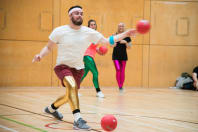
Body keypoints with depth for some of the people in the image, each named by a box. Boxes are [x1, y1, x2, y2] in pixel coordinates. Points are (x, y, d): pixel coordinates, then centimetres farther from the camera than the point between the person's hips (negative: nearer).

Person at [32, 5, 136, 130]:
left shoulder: (89, 32, -4)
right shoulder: (59, 31, -9)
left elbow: (107, 41, -4)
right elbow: (49, 47, 2)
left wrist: (125, 34, -14)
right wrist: (40, 56, -17)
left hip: (78, 68, 5)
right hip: (63, 66, -4)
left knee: (70, 95, 13)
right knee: (72, 85, -33)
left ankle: (52, 108, 45)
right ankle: (78, 119, -38)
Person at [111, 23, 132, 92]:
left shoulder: (126, 36, 0)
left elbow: (129, 47, 1)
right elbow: (111, 45, 1)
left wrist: (125, 42, -17)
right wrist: (113, 44, -22)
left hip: (123, 56, 1)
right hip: (116, 56, -1)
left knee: (122, 72, 4)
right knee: (118, 70, -12)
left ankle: (121, 86, 14)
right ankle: (119, 86, -9)